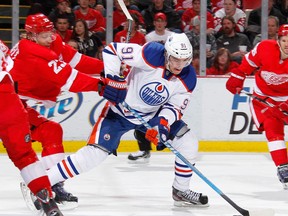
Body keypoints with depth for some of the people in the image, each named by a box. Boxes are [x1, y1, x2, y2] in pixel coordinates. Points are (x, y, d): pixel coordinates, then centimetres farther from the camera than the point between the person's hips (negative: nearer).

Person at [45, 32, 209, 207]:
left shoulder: (188, 78, -13)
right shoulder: (152, 55, -28)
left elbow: (175, 107, -6)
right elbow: (112, 50, -23)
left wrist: (163, 123, -26)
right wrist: (111, 78, -29)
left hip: (153, 115, 5)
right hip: (121, 111, -5)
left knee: (188, 142, -6)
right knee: (96, 153, -18)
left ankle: (181, 191, 13)